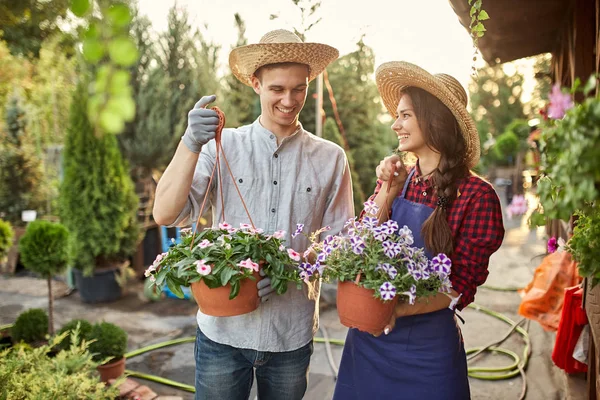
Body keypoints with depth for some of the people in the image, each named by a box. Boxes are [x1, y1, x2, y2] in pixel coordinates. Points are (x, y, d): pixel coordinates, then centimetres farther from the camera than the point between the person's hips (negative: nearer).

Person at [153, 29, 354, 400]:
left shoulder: (330, 158, 0)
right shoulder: (222, 147, -1)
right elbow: (165, 215, -9)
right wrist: (191, 143, -22)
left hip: (293, 335, 1)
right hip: (223, 328, -1)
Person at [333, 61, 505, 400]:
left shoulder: (475, 195, -13)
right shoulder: (396, 181, 1)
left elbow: (460, 287, -11)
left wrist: (397, 310, -23)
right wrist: (386, 193, -13)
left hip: (427, 344, -4)